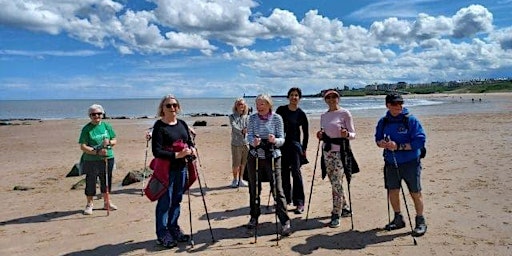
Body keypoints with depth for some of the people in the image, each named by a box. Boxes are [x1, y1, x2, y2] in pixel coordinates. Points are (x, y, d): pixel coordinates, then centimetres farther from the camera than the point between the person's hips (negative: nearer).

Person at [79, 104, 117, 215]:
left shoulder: (107, 126, 6)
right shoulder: (86, 129, -5)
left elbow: (115, 140, 11)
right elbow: (83, 147, -10)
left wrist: (109, 142, -12)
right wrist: (97, 152, -21)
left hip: (107, 159, 3)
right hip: (91, 161, -3)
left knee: (106, 181, 14)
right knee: (90, 183, 4)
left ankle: (107, 202, 30)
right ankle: (89, 204, 22)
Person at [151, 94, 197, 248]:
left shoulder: (182, 124, 9)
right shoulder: (159, 126, -11)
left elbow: (189, 141, 18)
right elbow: (156, 151, -17)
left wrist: (191, 149, -4)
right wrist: (176, 155, -23)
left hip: (181, 168, 7)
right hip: (166, 169, -6)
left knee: (177, 200, 15)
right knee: (165, 202, 1)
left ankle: (174, 230, 30)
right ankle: (162, 235, 13)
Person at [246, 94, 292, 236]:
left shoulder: (276, 118, -3)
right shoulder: (252, 118, 2)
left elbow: (282, 139, -6)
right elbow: (249, 136, -5)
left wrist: (275, 140, -28)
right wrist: (253, 142, -27)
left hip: (272, 157, -2)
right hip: (254, 157, 3)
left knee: (277, 189, -7)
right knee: (254, 189, 11)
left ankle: (285, 222, -2)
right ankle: (254, 218, 28)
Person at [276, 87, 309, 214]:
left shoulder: (301, 114, -1)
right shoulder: (281, 110, 3)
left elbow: (306, 133, 5)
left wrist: (304, 149, 1)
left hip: (295, 144, -2)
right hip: (281, 144, 3)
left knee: (296, 172, -7)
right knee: (284, 173, 9)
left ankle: (299, 203, -4)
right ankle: (286, 199, 23)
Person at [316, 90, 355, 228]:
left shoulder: (345, 113, -4)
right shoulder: (323, 116, 13)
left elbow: (353, 134, -6)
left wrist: (346, 135, -27)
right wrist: (320, 136, -1)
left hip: (339, 152, -6)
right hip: (327, 152, 6)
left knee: (337, 184, -8)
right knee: (334, 183, 12)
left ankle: (336, 215, 1)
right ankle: (345, 208, 29)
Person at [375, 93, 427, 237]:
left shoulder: (411, 120, -10)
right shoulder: (383, 121, 4)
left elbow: (420, 141, -16)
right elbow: (378, 138, 13)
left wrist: (398, 146, -23)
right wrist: (381, 143, -11)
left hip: (410, 163, -4)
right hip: (391, 163, 5)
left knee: (415, 193, 3)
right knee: (392, 191, 12)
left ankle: (420, 222, 20)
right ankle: (398, 219, 31)